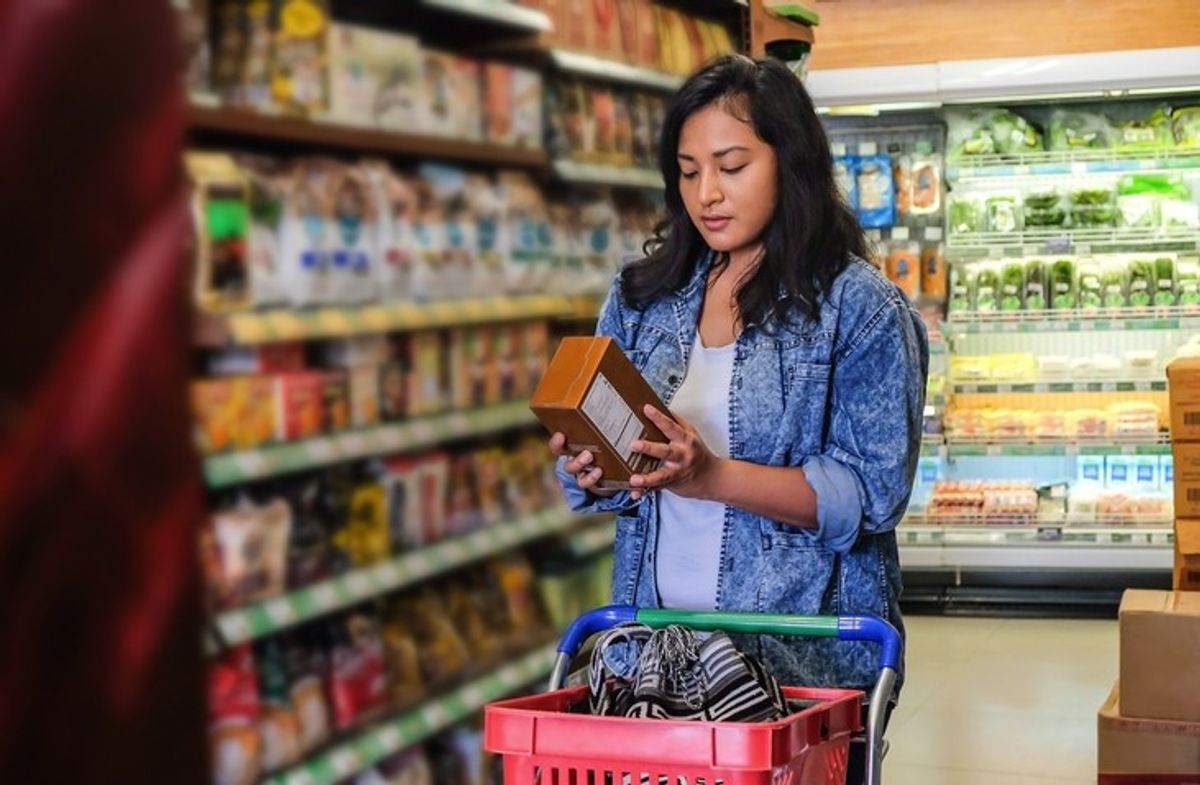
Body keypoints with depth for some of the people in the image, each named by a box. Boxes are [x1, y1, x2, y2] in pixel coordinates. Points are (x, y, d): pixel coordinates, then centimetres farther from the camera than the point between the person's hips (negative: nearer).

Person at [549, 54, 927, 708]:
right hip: (656, 646, 4)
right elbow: (603, 478, 11)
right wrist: (592, 471, -13)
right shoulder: (641, 298, 7)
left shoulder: (861, 307, -6)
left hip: (802, 655, -4)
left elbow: (871, 494, -12)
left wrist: (712, 477, -24)